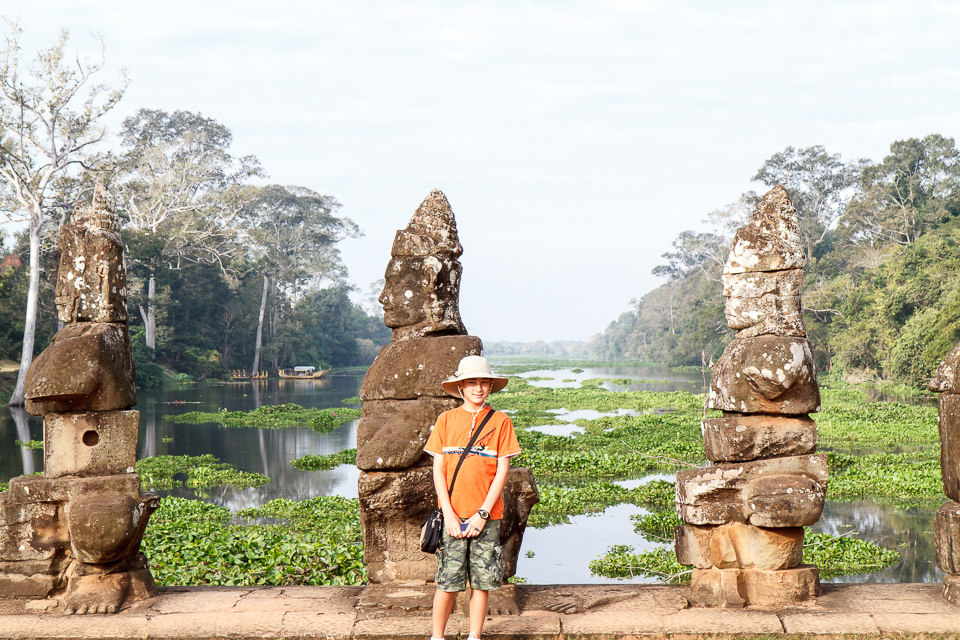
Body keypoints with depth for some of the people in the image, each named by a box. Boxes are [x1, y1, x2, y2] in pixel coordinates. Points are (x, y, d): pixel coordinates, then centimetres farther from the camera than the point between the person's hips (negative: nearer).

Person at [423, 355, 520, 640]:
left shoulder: (500, 421, 3)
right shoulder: (446, 419, 5)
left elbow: (502, 471, 0)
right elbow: (438, 469, 3)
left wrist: (482, 514, -7)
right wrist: (449, 514, -6)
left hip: (486, 515, 0)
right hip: (453, 515, 0)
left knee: (482, 582, 4)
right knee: (448, 582, -1)